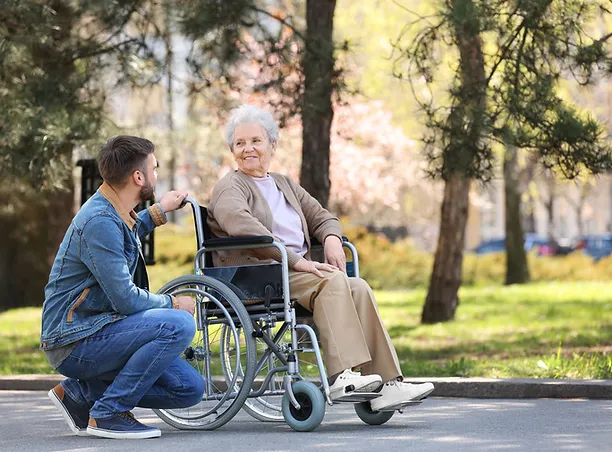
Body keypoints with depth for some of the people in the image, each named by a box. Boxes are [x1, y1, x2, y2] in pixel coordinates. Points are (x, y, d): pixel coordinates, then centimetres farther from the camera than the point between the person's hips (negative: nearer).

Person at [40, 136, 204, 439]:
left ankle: (79, 393, 10)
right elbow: (126, 300, -23)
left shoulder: (113, 212, 11)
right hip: (74, 343, -10)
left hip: (94, 330, 10)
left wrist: (159, 211, 32)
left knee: (189, 389, 2)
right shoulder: (100, 222, -20)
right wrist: (173, 303, -6)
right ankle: (106, 413, -16)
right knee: (178, 325, -27)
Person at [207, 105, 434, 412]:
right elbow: (241, 225, -18)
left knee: (359, 288, -19)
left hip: (296, 272, 7)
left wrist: (332, 238, 1)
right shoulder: (230, 188, 2)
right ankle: (342, 377, -40)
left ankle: (387, 382, -28)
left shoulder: (285, 185, 27)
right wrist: (296, 260, -26)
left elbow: (322, 217, 28)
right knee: (333, 280, -30)